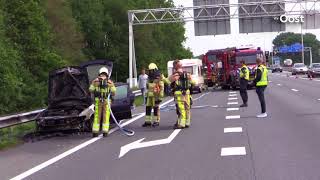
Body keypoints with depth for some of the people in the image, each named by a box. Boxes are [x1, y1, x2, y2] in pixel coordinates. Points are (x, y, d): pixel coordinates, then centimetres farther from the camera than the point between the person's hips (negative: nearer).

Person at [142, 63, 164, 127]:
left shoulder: (159, 79, -11)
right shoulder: (150, 79, 12)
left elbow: (162, 88, -14)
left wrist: (160, 97, -18)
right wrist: (147, 96, 17)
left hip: (156, 96, -7)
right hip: (150, 96, 7)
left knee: (156, 109, -3)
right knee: (148, 109, 5)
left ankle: (156, 122, 4)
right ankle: (148, 122, 10)